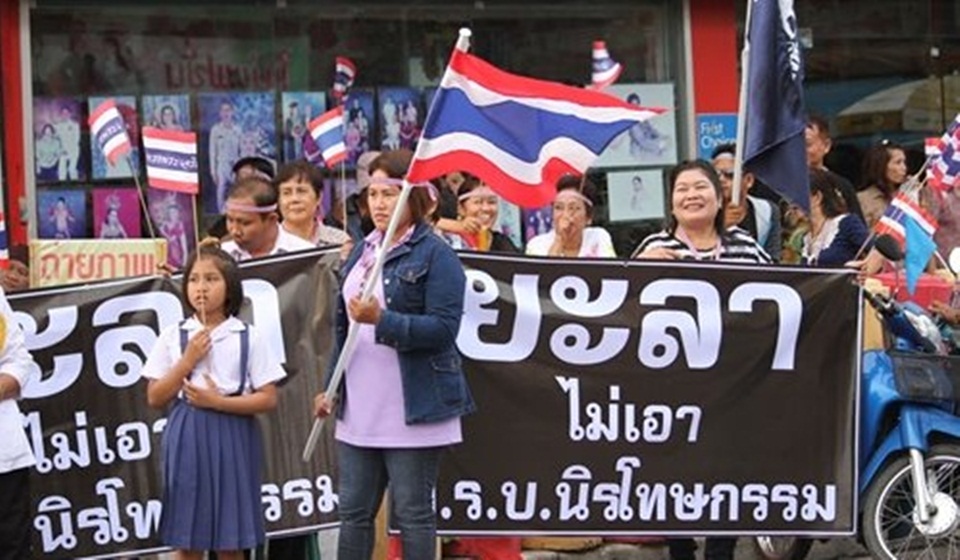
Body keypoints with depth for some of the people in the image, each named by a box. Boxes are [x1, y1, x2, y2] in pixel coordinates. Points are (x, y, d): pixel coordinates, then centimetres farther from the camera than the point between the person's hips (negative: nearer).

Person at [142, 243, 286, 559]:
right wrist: (188, 360, -10)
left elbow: (268, 399, -4)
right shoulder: (173, 337, 3)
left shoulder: (248, 338, -1)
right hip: (187, 440, 1)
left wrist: (218, 402, -14)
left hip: (232, 439, -1)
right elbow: (155, 398, 1)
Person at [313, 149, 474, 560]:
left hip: (413, 411, -7)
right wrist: (332, 387, 19)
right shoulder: (361, 252, 14)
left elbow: (444, 328, -18)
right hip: (359, 409, 7)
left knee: (413, 514, 1)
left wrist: (382, 320, -27)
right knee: (354, 511, 11)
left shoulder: (435, 256, -8)